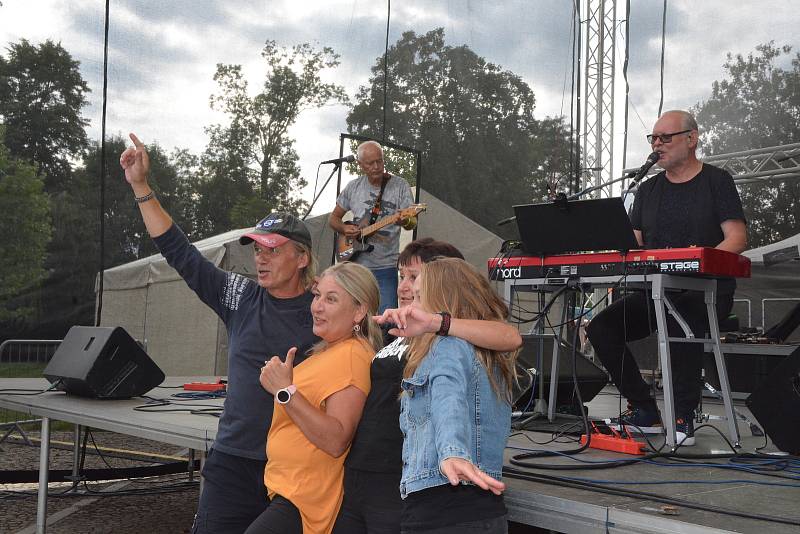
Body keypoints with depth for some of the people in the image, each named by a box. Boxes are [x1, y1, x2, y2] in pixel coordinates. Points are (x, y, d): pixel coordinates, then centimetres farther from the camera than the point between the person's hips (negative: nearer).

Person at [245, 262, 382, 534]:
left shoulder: (352, 356, -18)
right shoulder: (328, 351, 13)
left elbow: (336, 441, -26)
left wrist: (286, 391, -26)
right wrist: (280, 384, 10)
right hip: (287, 490, 10)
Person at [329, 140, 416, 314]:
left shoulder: (400, 186, 0)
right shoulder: (353, 187, 7)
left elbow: (413, 222, -5)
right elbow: (333, 218, 17)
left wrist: (405, 221, -29)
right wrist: (344, 229, -5)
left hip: (386, 267, -3)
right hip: (355, 264, 3)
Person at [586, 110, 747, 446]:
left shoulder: (716, 181, 2)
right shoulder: (648, 190, 18)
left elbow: (737, 238, -8)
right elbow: (633, 244, 15)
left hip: (706, 290, -6)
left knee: (680, 318, -39)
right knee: (601, 327, -15)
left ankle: (683, 418, -26)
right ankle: (644, 411, -7)